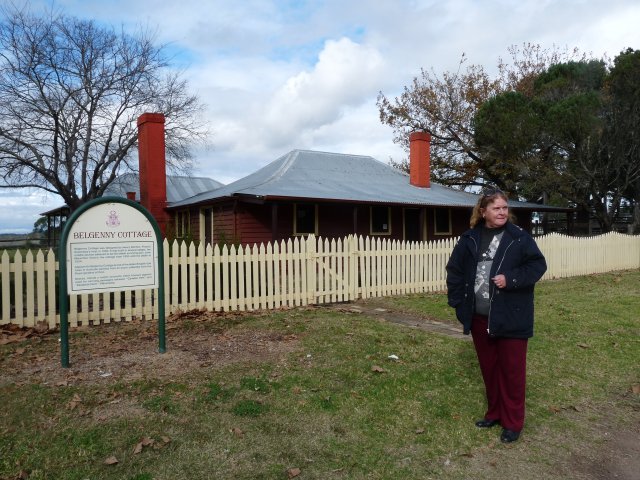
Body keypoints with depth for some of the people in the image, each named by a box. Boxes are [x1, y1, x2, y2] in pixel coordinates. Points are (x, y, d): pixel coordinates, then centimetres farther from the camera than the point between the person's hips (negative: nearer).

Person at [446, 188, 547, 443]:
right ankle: (494, 413, 34)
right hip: (479, 317, 4)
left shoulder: (519, 237, -6)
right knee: (488, 367, 16)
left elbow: (538, 264, -6)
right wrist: (458, 302, 3)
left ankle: (513, 422, 21)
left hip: (511, 317, -3)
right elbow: (454, 270, 9)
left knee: (512, 370, 6)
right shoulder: (469, 239, 3)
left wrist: (511, 279, -19)